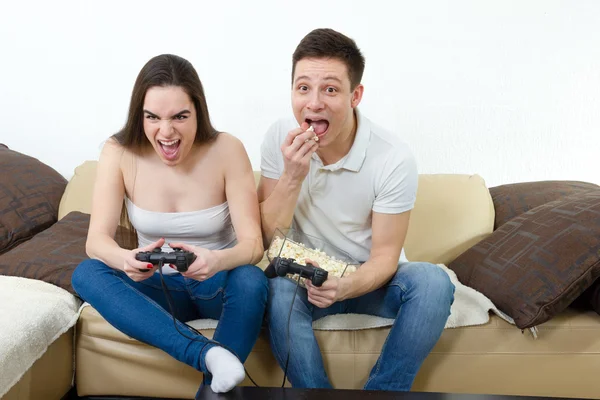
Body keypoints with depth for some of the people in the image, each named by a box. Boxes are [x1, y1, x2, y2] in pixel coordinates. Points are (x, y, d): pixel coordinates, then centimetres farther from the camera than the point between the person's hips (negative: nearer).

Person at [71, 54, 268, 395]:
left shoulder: (227, 150, -17)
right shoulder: (119, 152, -12)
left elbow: (253, 243, -20)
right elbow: (97, 239, -17)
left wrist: (217, 261, -44)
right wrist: (126, 260, -41)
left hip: (217, 284, -2)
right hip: (158, 287, 2)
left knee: (251, 281, -35)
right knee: (86, 274, -26)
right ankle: (209, 355, -36)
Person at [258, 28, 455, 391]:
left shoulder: (393, 158, -19)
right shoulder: (280, 138, -11)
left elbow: (385, 256, -14)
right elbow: (269, 239, -10)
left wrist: (345, 287, -35)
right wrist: (291, 177, -26)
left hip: (368, 279, 0)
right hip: (307, 277, 1)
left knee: (432, 281, -29)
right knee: (279, 287, -32)